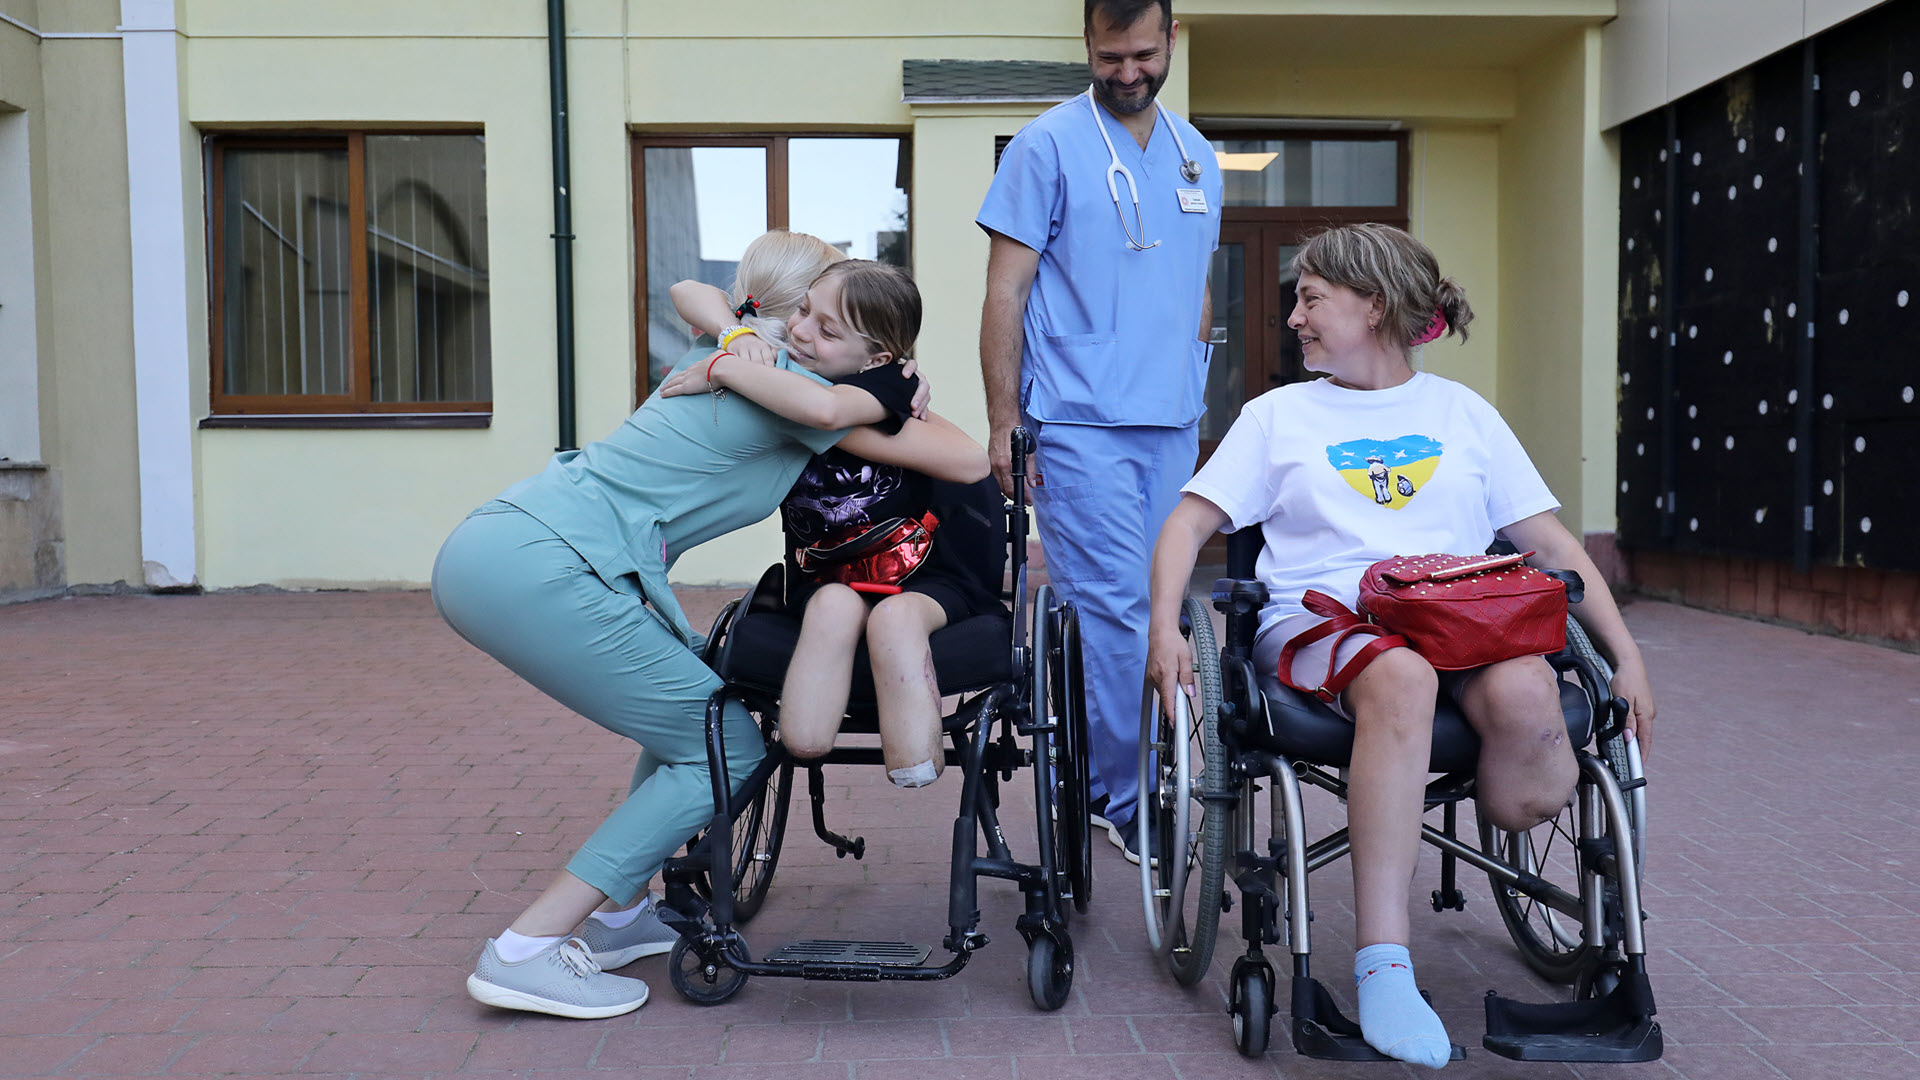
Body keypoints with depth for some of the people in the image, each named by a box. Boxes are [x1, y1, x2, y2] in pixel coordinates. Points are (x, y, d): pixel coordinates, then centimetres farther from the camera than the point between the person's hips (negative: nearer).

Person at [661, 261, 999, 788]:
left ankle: (915, 762, -32)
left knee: (894, 616, -37)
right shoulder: (781, 365, 1)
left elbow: (826, 408, -44)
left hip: (921, 574, -3)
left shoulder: (883, 387, -18)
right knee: (836, 605, -33)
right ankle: (803, 741, -37)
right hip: (827, 579, 4)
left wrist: (724, 369, -34)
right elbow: (689, 293, 1)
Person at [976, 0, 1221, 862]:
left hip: (1174, 429, 6)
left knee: (1160, 610, 9)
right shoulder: (1048, 145, -2)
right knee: (1114, 611, -7)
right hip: (1080, 426, -6)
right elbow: (1005, 292, -5)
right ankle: (1126, 799, 5)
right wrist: (1003, 423, -10)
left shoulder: (1196, 155, 15)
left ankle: (1101, 782, 22)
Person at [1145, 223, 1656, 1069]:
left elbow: (1549, 541, 19)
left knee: (1526, 698, -36)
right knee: (1402, 677, -39)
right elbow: (1188, 523, 11)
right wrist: (1165, 628, -7)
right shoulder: (1277, 414, 19)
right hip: (1322, 615, -1)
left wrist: (1625, 654, 9)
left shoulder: (1463, 412, 22)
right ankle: (1383, 968, -41)